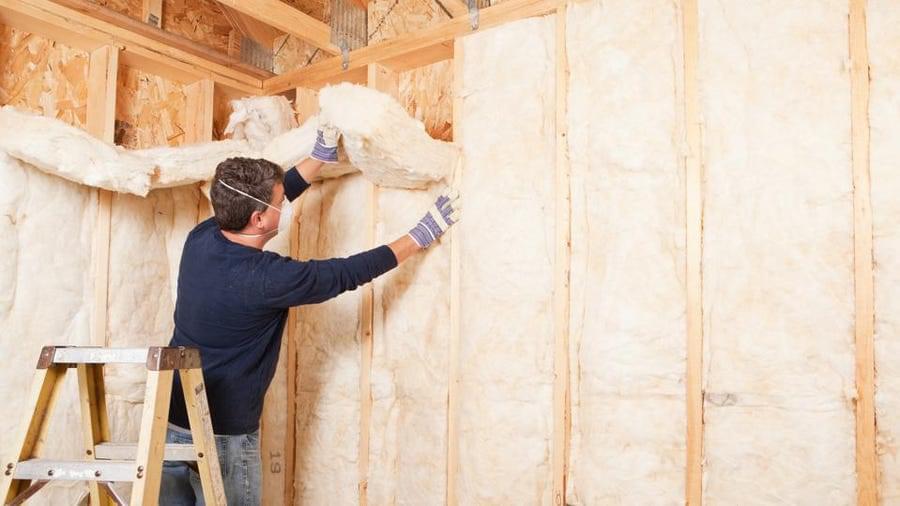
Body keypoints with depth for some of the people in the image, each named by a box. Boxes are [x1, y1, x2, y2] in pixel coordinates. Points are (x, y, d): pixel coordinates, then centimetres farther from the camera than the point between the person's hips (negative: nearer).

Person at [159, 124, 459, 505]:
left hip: (170, 420, 7)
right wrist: (422, 235, -4)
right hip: (221, 434, -7)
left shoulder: (200, 238, -6)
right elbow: (348, 274, -14)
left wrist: (322, 156, 14)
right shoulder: (266, 277, -24)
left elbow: (255, 198, 10)